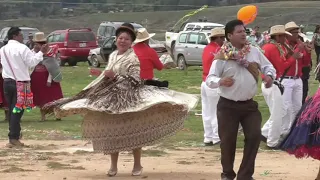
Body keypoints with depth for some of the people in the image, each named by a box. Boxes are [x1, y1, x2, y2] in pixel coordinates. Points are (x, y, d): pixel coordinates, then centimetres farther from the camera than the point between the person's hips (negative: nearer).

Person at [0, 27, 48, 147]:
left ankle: (14, 136, 15)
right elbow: (32, 62, -14)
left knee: (11, 110, 13)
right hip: (20, 83, -6)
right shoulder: (22, 48, -11)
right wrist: (41, 52, -6)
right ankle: (13, 138, -9)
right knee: (17, 110, -5)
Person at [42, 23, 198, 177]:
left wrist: (115, 76, -20)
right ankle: (113, 166, 13)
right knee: (112, 131, 6)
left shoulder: (133, 57, -8)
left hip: (128, 98, -6)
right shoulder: (112, 56, 14)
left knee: (133, 131, -2)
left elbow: (135, 79, -17)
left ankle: (137, 165, 9)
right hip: (111, 97, 7)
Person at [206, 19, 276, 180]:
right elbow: (209, 79, -13)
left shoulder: (254, 51, 2)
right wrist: (220, 81, -36)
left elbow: (268, 66, 11)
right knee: (228, 140, 2)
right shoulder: (222, 56, -10)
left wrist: (269, 75, -13)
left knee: (254, 136, -3)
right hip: (228, 106, -3)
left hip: (249, 104, 4)